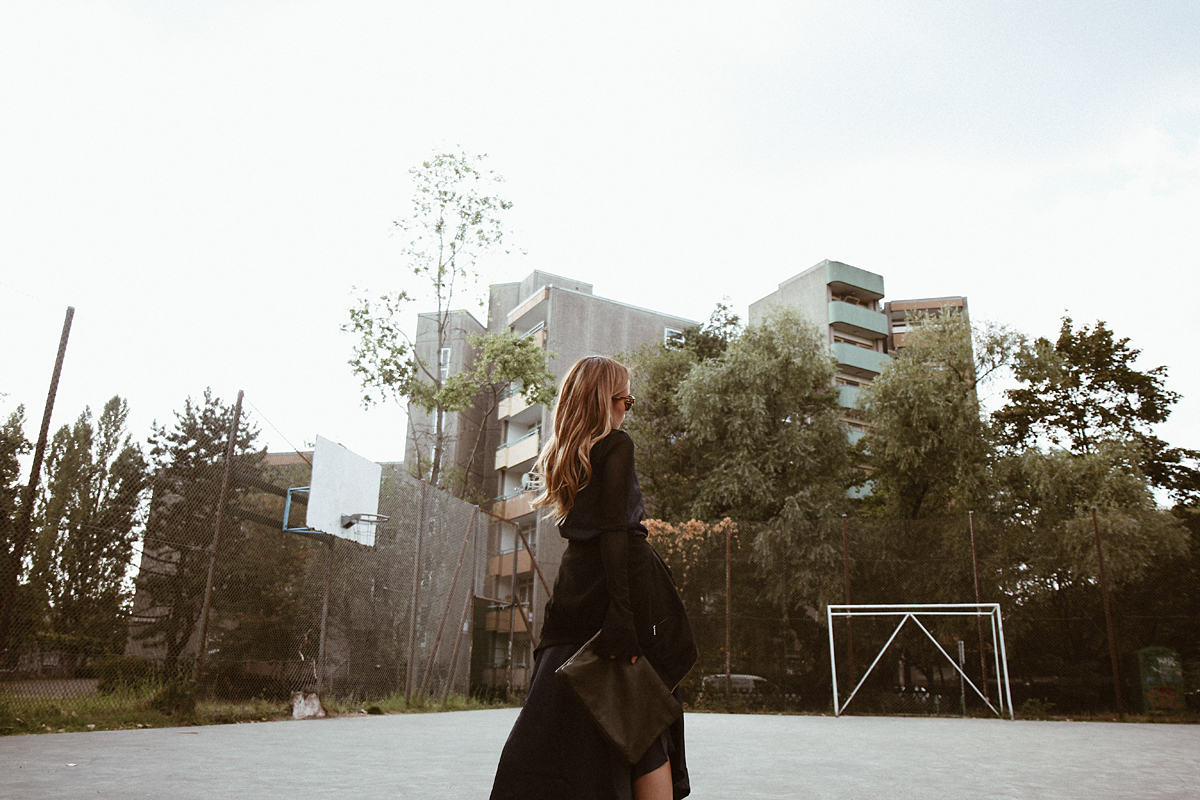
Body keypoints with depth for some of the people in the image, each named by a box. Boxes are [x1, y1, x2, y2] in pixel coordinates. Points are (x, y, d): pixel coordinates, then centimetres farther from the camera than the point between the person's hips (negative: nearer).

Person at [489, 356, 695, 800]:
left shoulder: (562, 453, 15)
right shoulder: (616, 444, -8)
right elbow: (614, 530, -17)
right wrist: (622, 616, -21)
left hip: (573, 585, 7)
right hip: (622, 579, -7)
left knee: (559, 719, 11)